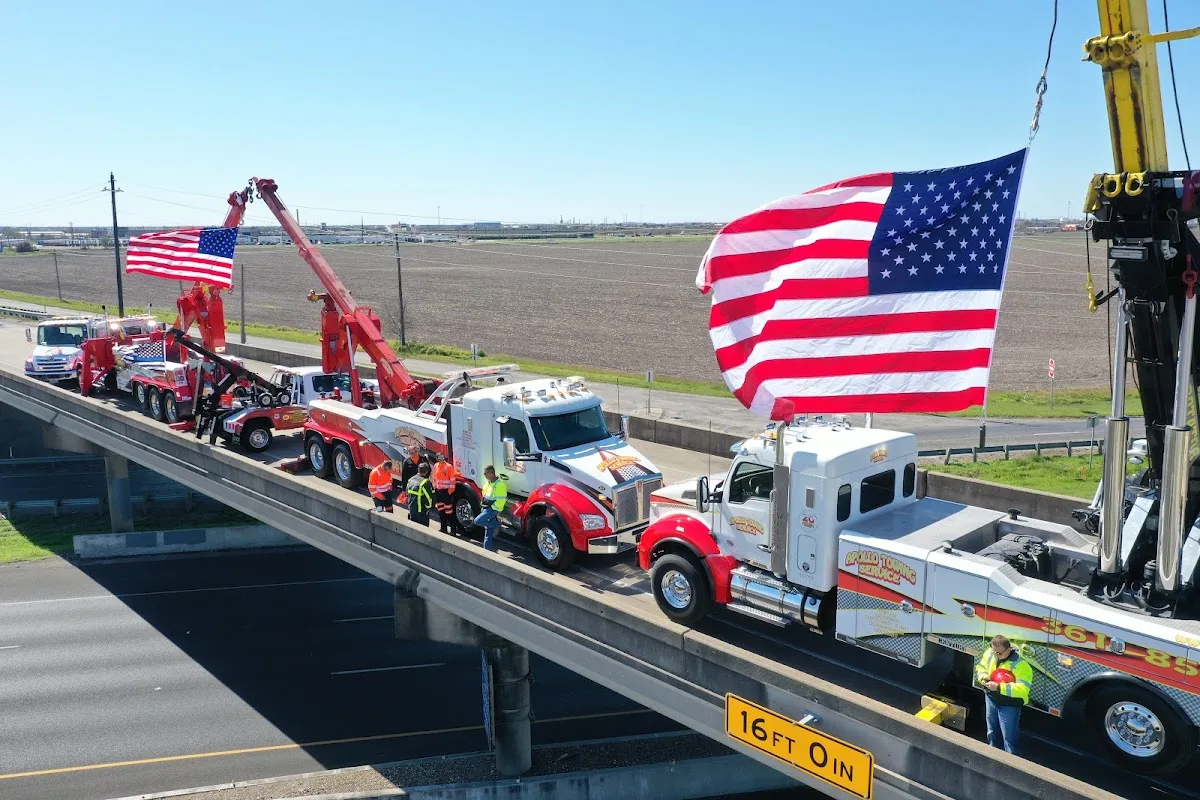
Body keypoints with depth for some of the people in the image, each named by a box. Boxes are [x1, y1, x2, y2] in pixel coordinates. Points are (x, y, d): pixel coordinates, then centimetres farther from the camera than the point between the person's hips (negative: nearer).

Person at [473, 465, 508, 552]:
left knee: (477, 521, -18)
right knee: (488, 530, 12)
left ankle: (496, 524, -2)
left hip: (493, 509, -8)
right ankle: (487, 549, 19)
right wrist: (483, 506, 17)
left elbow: (501, 500, -21)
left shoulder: (500, 484, -21)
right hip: (487, 508, 8)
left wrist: (493, 508, -16)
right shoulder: (487, 482, 7)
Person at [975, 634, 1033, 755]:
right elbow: (980, 667, 7)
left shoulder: (1020, 664, -29)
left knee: (1009, 736, 6)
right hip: (991, 699, 7)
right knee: (992, 731, 25)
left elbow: (1022, 689, -35)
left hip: (1009, 705, -7)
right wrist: (984, 677, -15)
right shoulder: (989, 653, -10)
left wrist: (999, 687, -39)